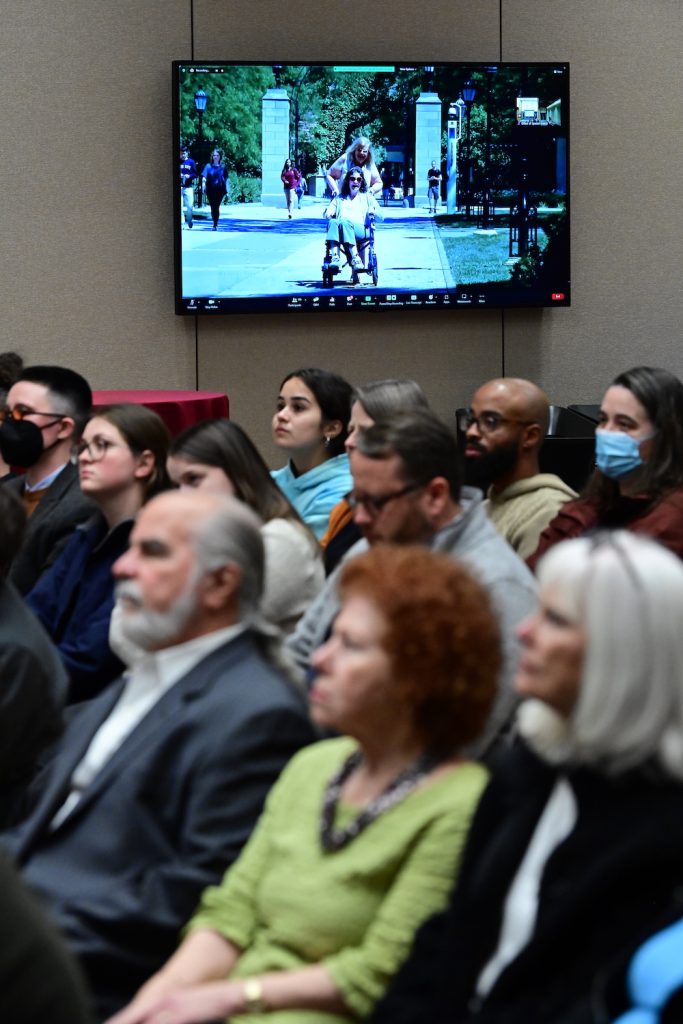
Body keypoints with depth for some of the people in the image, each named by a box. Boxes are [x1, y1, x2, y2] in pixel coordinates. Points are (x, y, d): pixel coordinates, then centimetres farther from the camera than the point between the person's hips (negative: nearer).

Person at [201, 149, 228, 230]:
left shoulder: (223, 167, 5)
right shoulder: (208, 166, 4)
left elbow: (226, 179, 10)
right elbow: (204, 177, -4)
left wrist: (226, 190, 8)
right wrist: (203, 184, -22)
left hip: (220, 190, -1)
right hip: (210, 190, 1)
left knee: (217, 207, -9)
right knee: (213, 207, 6)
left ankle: (215, 224, -8)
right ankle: (215, 224, 20)